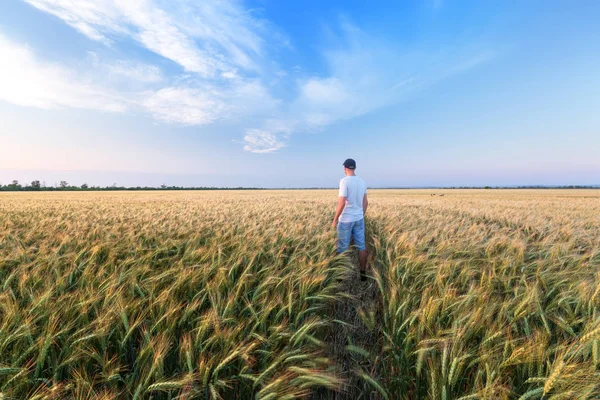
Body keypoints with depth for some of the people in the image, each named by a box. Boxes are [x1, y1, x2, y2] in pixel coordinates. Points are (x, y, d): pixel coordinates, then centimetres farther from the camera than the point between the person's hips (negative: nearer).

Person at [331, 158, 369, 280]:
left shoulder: (344, 181, -16)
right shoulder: (362, 182, 6)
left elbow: (342, 203, -21)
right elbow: (365, 203, 11)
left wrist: (335, 220, -12)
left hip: (346, 220, -6)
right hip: (359, 219, 7)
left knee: (343, 248, 5)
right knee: (361, 246, 12)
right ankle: (363, 272, 21)